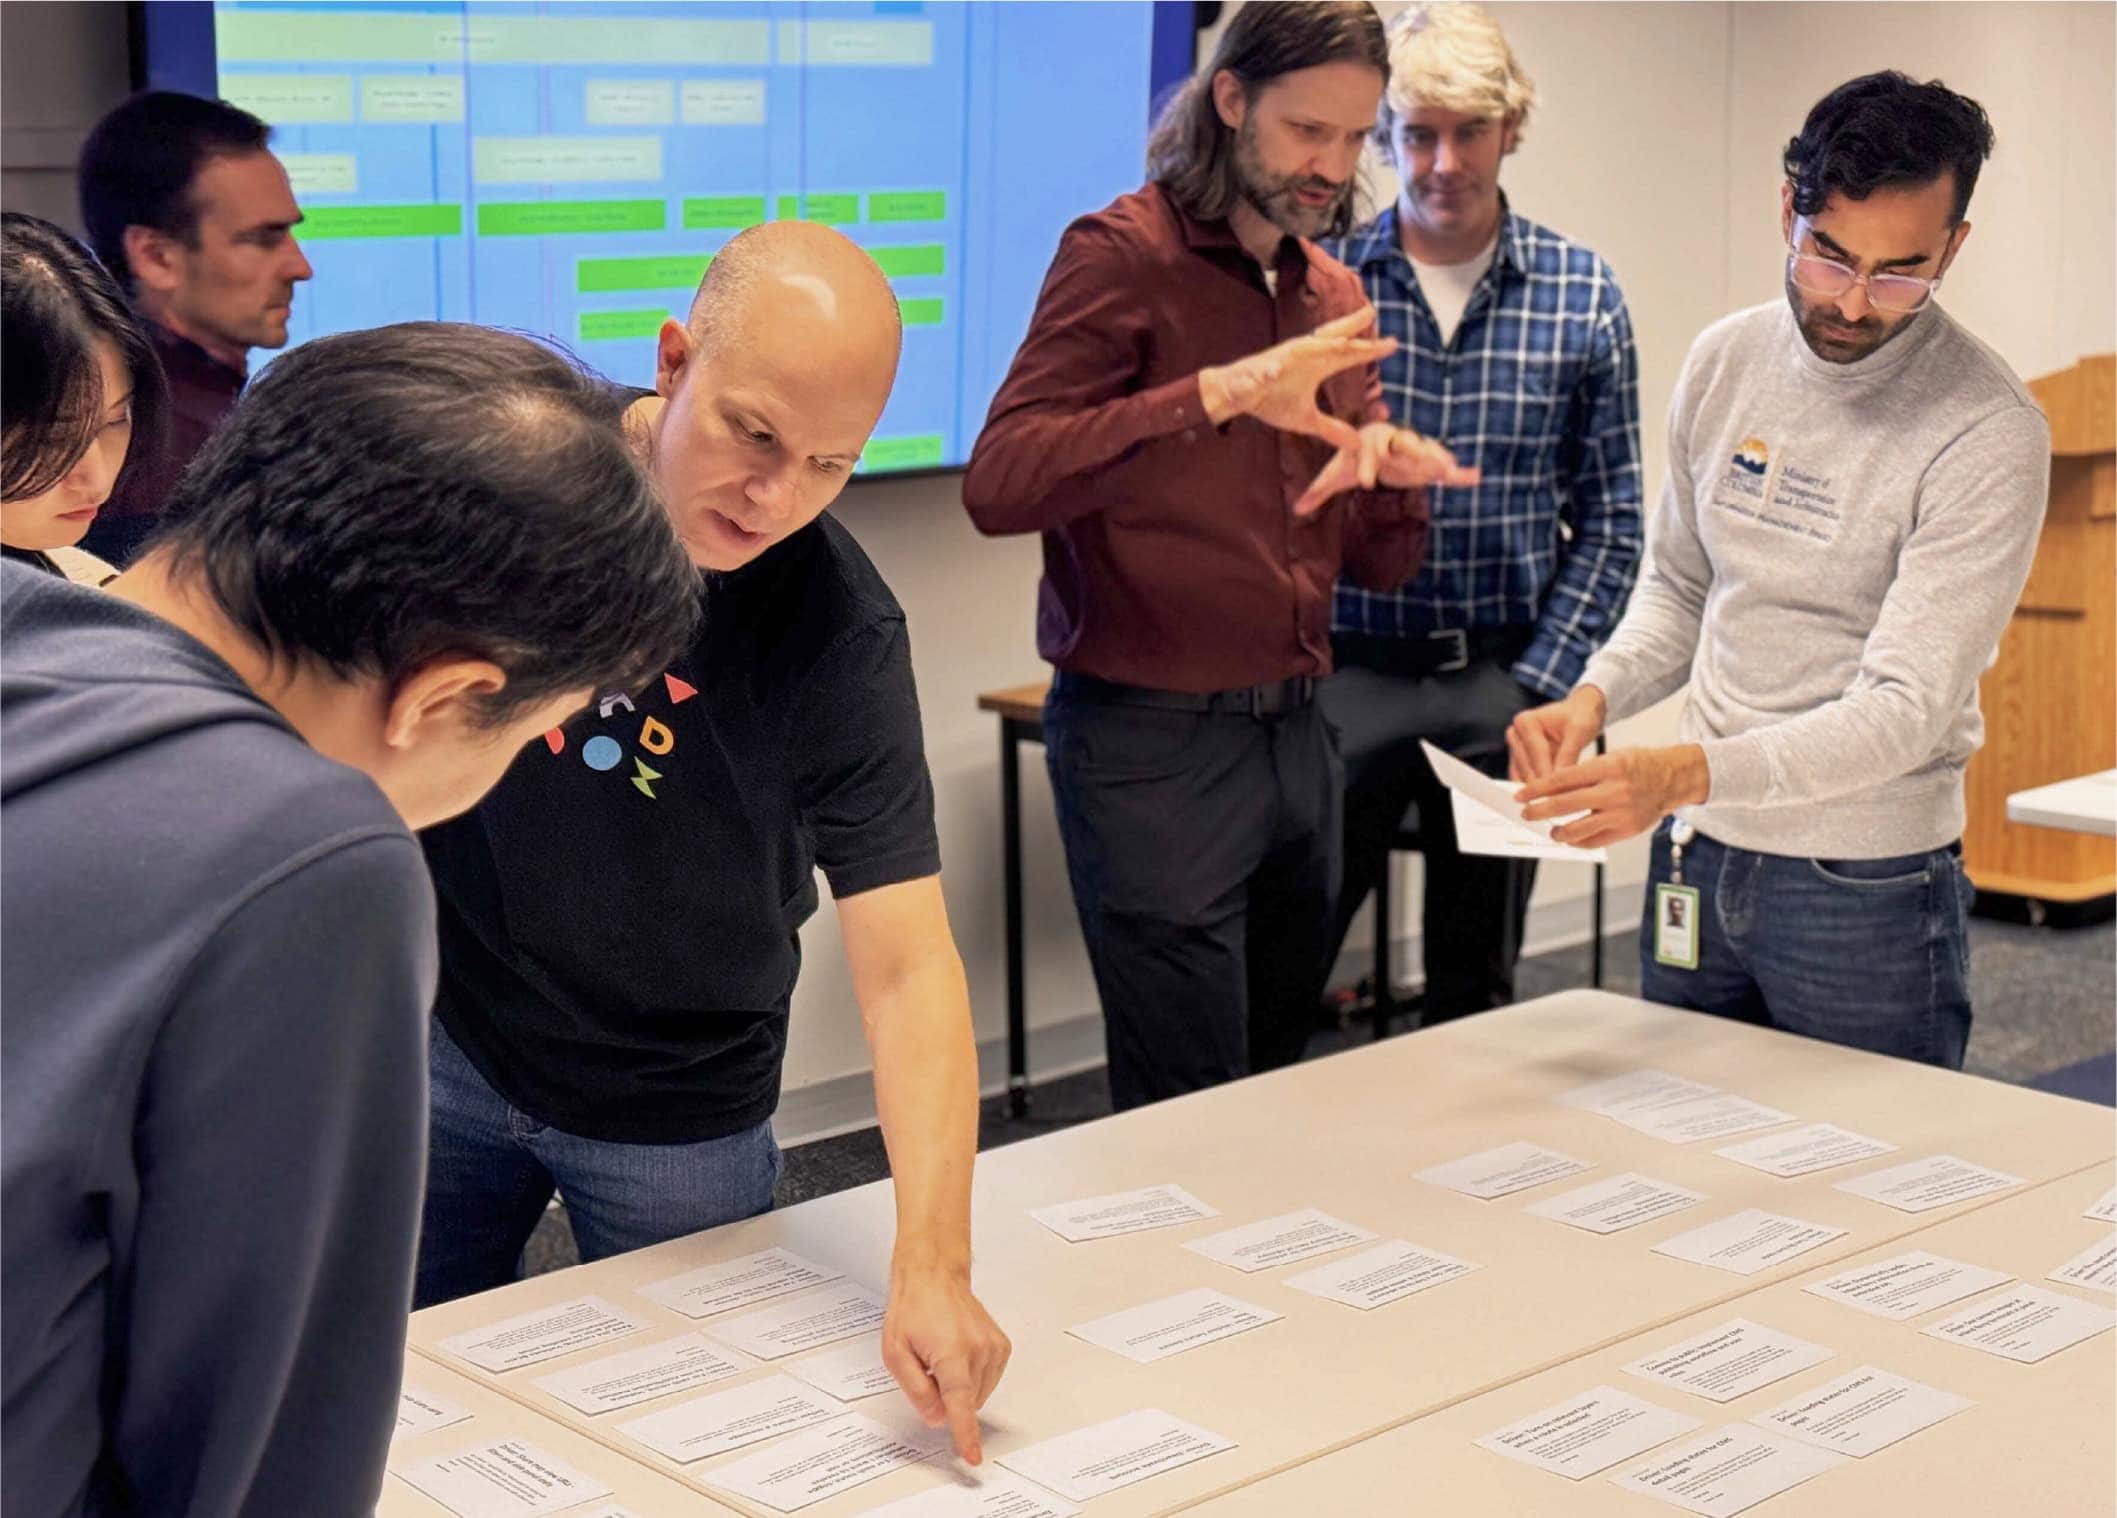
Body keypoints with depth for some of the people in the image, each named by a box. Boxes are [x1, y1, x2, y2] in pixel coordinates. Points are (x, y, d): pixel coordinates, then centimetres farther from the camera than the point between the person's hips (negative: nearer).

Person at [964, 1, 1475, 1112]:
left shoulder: (1333, 295, 13)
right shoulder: (1123, 255, -8)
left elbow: (1373, 565, 16)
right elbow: (999, 483, -23)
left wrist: (1393, 476, -7)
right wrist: (1221, 394, -29)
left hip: (1295, 734, 7)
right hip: (1151, 739, -7)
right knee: (1192, 1128, -2)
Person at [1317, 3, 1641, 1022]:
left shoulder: (1581, 296, 2)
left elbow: (1608, 519, 5)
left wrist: (1542, 688, -4)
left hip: (1503, 681, 1)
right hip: (1344, 672, -1)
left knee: (1477, 994, 12)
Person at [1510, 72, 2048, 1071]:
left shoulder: (1989, 433, -16)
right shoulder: (1725, 362, 2)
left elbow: (1907, 708, -22)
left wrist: (1688, 775, -35)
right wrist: (1593, 701, -6)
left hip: (1867, 885, -5)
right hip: (1698, 859, 5)